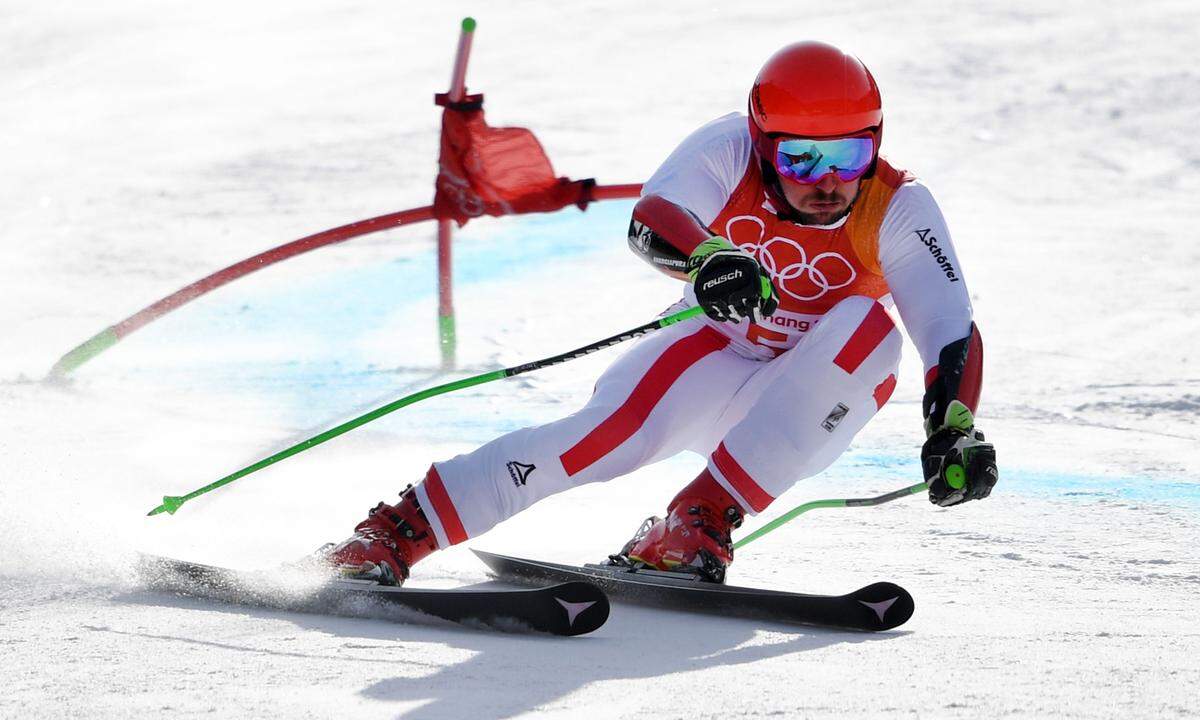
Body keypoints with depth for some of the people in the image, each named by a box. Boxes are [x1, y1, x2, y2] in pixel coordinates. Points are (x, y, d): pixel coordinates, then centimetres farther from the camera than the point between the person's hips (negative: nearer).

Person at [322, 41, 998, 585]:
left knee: (869, 325, -30)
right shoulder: (728, 151, -17)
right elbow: (651, 221, -34)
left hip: (813, 404, 1)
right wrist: (706, 257, -56)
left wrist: (955, 430, -39)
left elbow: (954, 333, -22)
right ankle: (395, 533, -27)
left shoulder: (898, 208, -17)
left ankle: (701, 521, -32)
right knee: (623, 427, -30)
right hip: (714, 357, 0)